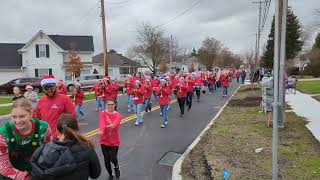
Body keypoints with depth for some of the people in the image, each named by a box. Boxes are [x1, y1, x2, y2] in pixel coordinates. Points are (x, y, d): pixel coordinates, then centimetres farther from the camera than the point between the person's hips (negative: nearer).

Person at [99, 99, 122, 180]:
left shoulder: (118, 115, -6)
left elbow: (116, 122, -30)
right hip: (104, 140, 1)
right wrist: (101, 130, -45)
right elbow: (102, 122, -25)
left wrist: (113, 125, -54)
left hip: (114, 141, -1)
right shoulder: (103, 113, -3)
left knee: (113, 158, -8)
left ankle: (116, 167, 30)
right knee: (106, 160, 8)